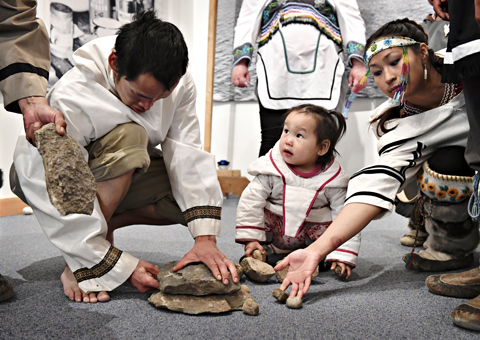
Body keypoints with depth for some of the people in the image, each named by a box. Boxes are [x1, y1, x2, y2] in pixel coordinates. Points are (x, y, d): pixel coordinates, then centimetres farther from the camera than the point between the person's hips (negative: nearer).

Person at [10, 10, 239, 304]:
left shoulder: (178, 83, -20)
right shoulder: (68, 100, -35)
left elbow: (187, 155, -24)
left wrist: (205, 239, -32)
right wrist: (123, 267, -32)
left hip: (125, 174, 5)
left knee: (204, 192, -18)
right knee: (128, 135, -37)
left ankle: (104, 224, -2)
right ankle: (78, 265, -23)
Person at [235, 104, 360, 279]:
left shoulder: (333, 180, -15)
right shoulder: (272, 170, -14)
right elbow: (250, 201, -9)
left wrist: (343, 257, -18)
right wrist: (251, 240, -13)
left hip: (313, 241, 0)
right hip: (273, 237, 0)